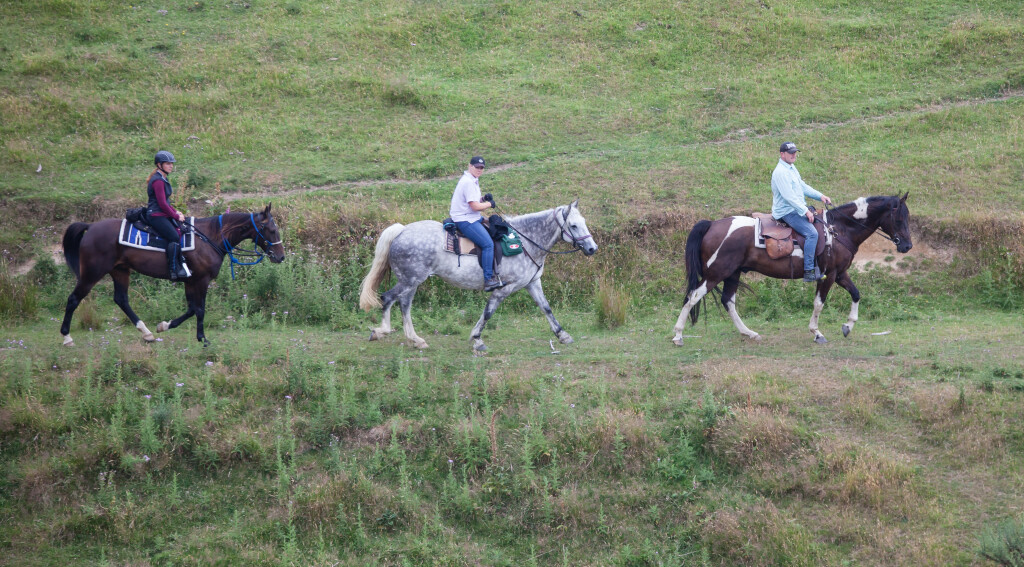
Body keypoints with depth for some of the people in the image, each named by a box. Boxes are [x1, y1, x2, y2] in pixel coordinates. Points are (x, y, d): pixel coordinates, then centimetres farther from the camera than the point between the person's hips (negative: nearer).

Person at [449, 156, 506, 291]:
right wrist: (489, 204, -4)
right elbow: (475, 206, -21)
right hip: (465, 220, -11)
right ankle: (488, 280, -19)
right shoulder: (468, 182, -19)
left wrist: (483, 198, 3)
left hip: (472, 218, 11)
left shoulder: (473, 181, 15)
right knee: (488, 244, -19)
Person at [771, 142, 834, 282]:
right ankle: (809, 271, -26)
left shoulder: (792, 168, 14)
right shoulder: (780, 172, -19)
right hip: (786, 212, -11)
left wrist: (820, 196, 9)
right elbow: (789, 196, -24)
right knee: (812, 233, -24)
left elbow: (803, 186, 22)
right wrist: (805, 211, -23)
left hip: (797, 208, 11)